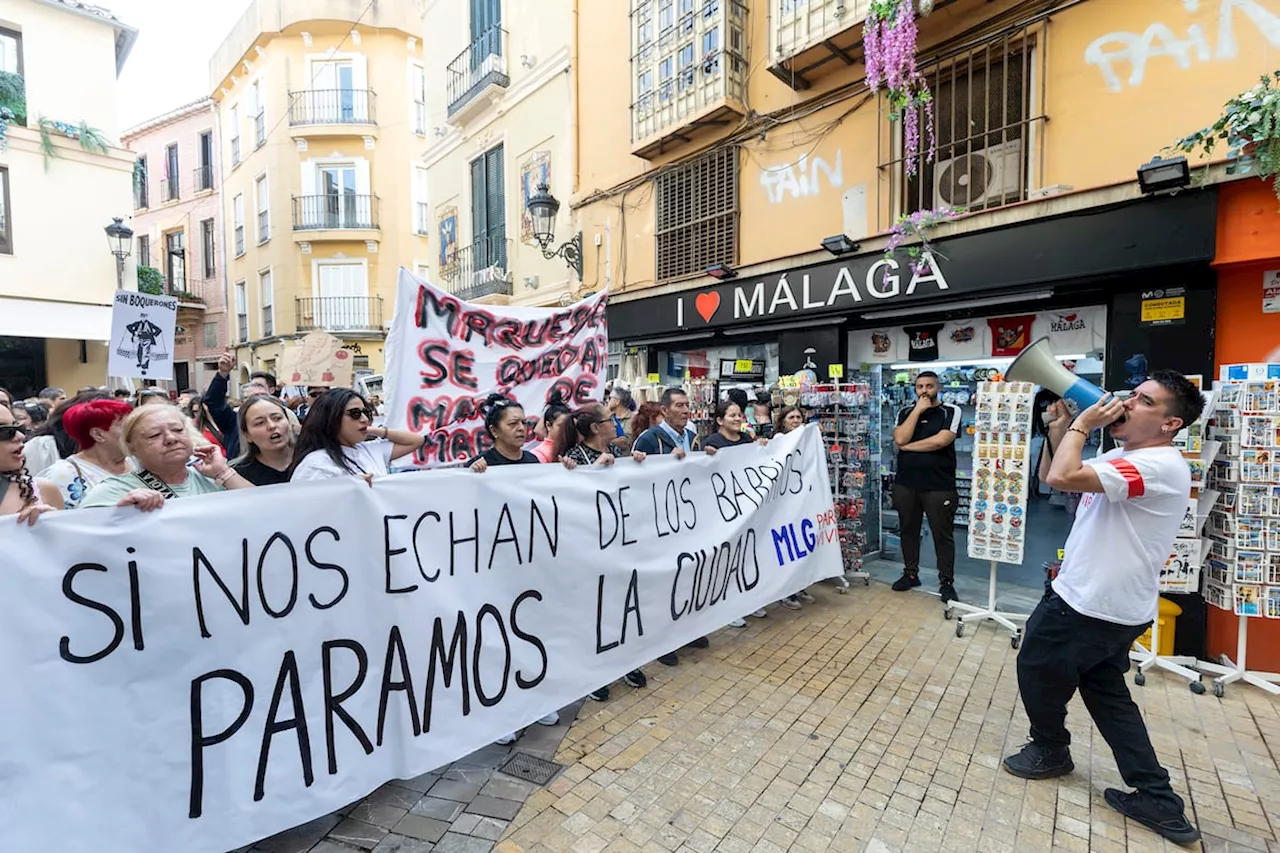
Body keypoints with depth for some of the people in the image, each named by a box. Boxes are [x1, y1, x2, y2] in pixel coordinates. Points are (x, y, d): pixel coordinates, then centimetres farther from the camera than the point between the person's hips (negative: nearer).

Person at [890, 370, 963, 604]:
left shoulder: (951, 412, 0)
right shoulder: (906, 413, 9)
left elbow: (940, 441, -16)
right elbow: (900, 439, -9)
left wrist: (908, 447, -6)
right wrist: (918, 410, -8)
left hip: (939, 486, -3)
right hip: (905, 484, 3)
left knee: (943, 535, 4)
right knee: (908, 530, 13)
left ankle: (946, 582, 16)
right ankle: (910, 573, 27)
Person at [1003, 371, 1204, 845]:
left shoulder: (1158, 466, -24)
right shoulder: (1123, 457, 9)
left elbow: (1061, 478, -37)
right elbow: (1058, 477, 16)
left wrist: (1082, 425, -22)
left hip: (1092, 605, -10)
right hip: (1109, 603, 10)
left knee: (1036, 668, 11)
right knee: (1106, 691, 19)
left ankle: (1051, 751, 35)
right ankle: (1158, 802, 25)